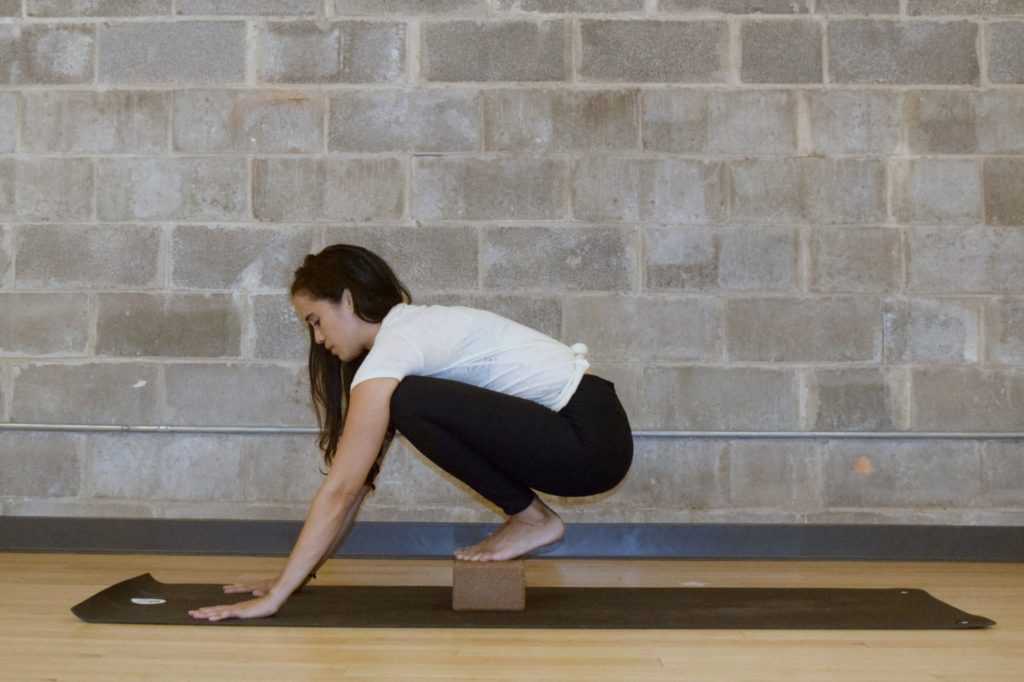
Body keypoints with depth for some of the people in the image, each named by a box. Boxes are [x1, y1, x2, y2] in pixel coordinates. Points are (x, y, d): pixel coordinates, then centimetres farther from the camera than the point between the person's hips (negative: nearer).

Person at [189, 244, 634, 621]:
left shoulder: (392, 350, -14)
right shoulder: (411, 327, 14)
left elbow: (340, 489, -17)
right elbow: (354, 479, 15)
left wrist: (276, 597, -13)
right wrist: (290, 575, 14)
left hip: (590, 439, -10)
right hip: (569, 428, 10)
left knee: (412, 402, -21)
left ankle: (532, 518, -5)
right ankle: (527, 517, 13)